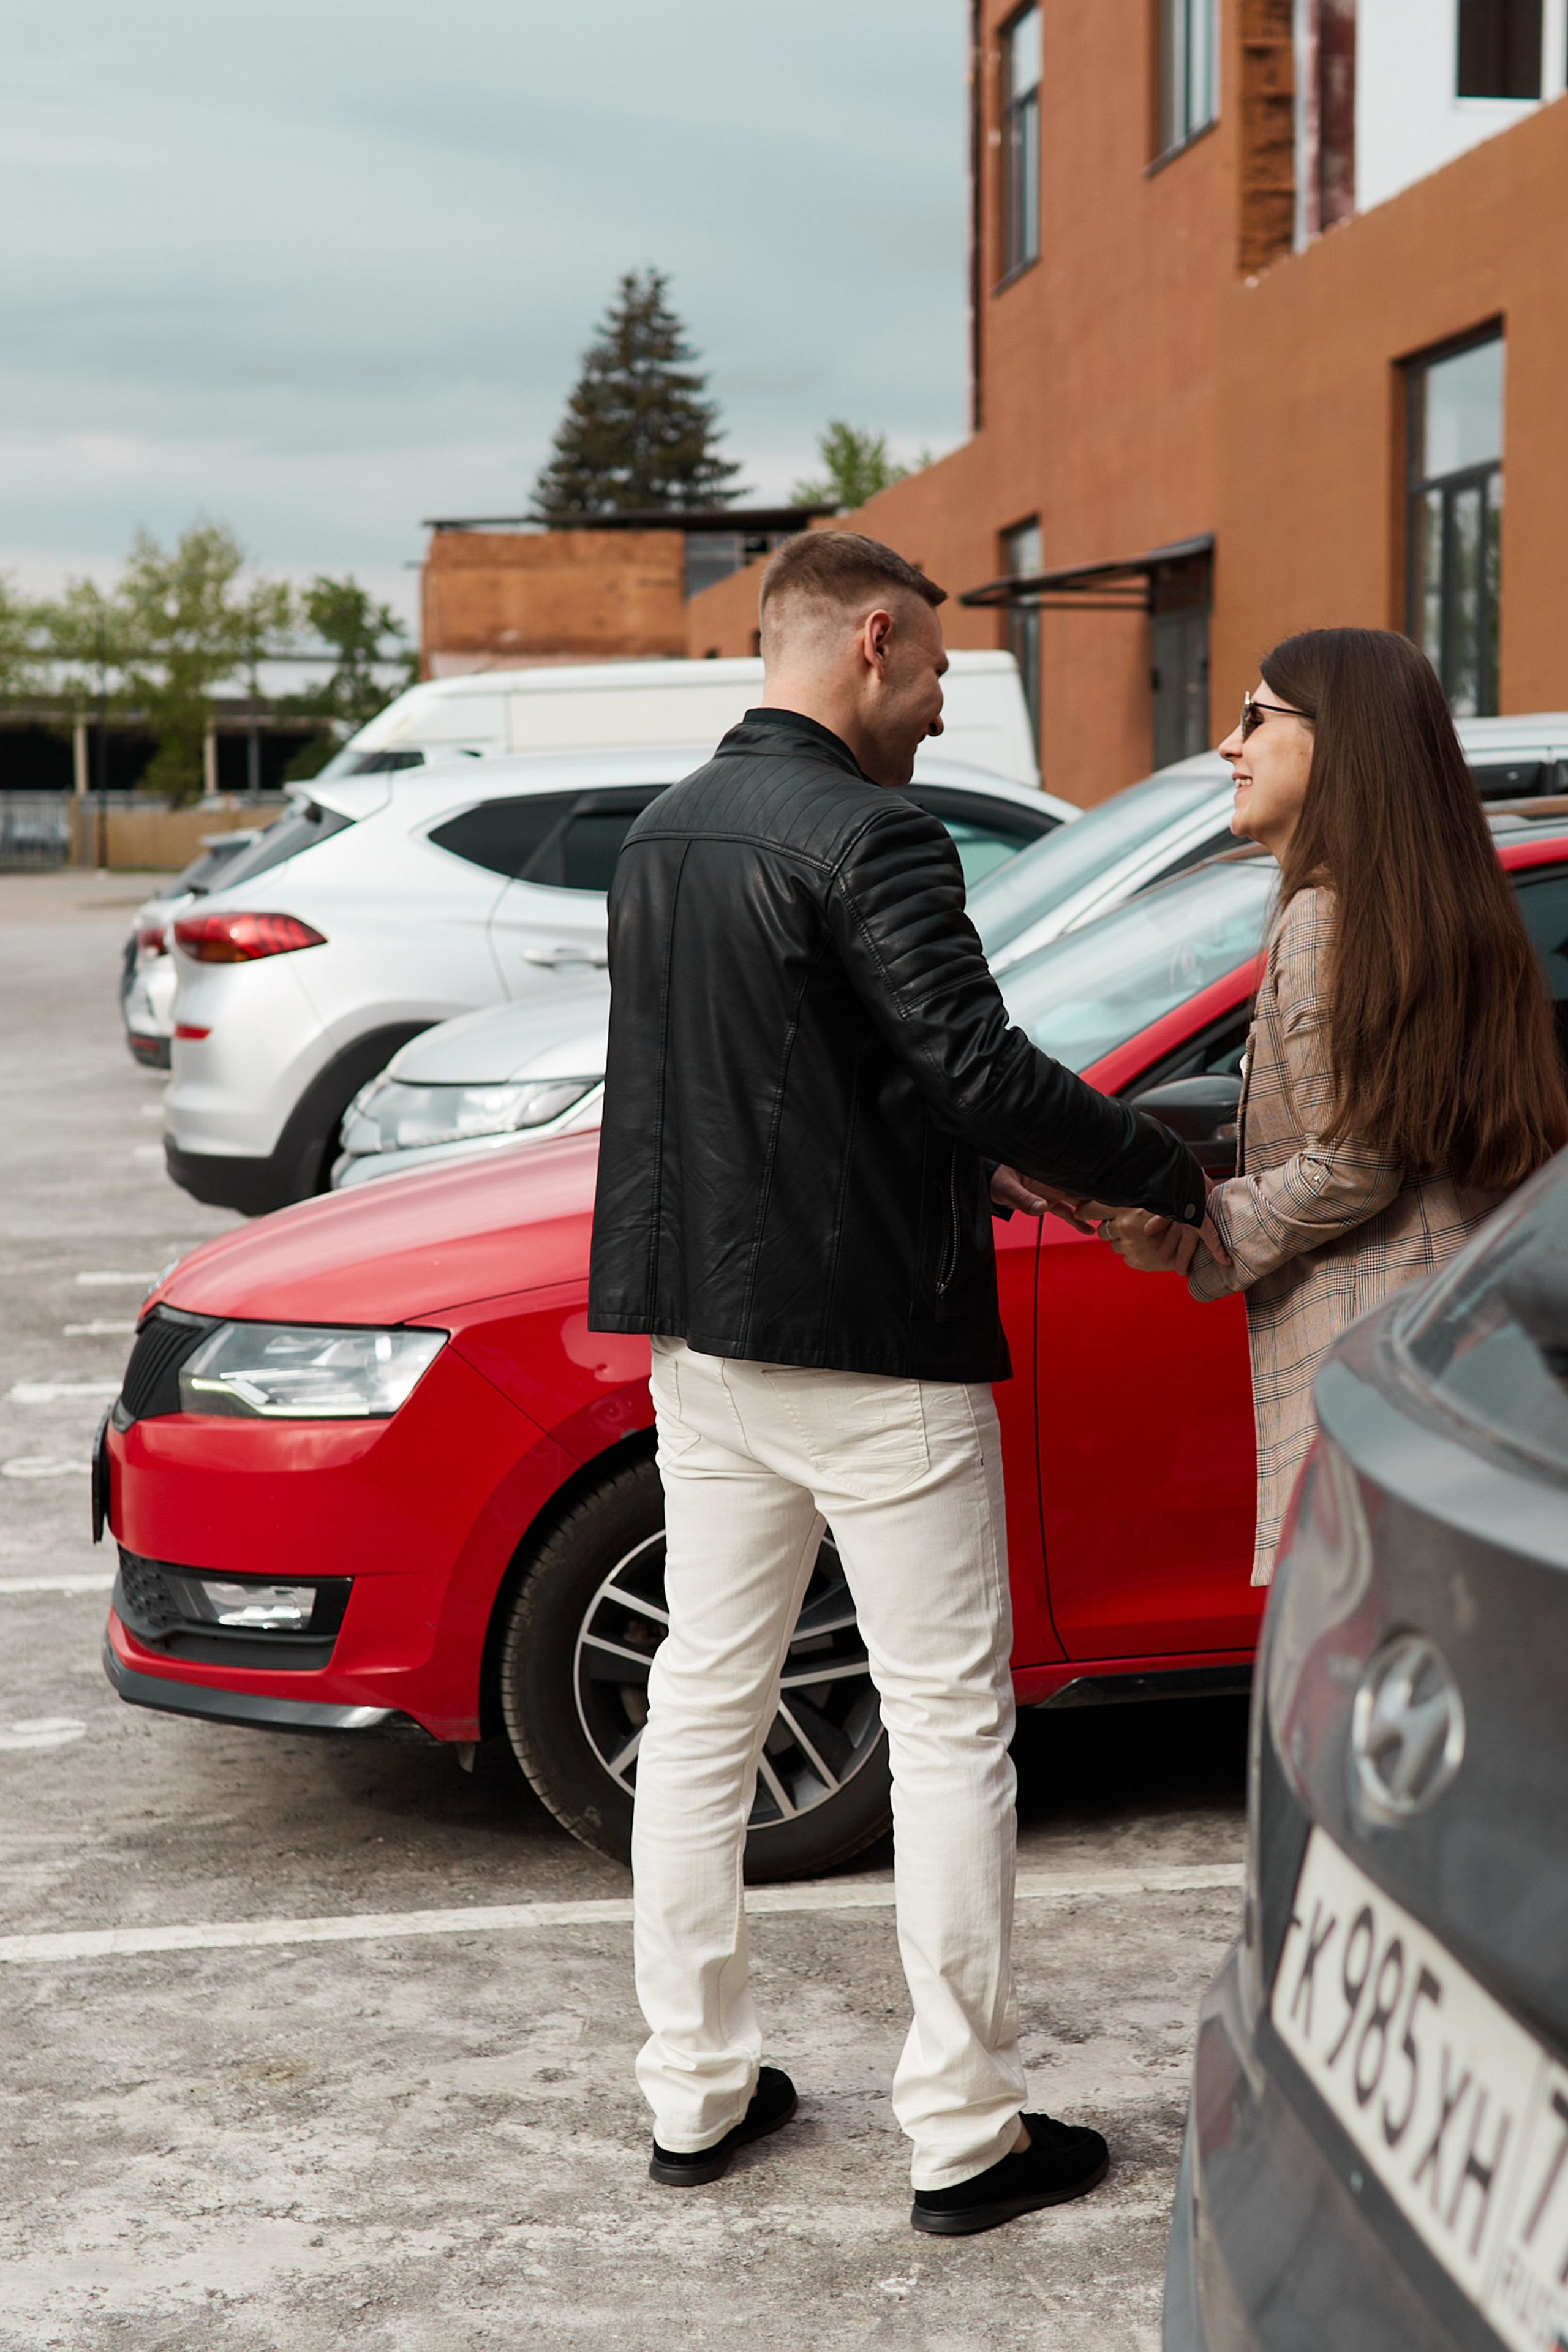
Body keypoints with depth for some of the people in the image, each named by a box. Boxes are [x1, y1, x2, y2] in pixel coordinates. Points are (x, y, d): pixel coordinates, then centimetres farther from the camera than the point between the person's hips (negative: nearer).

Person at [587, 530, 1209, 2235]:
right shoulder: (869, 837, -17)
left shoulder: (664, 833, 11)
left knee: (701, 1708, 14)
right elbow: (984, 1069, -24)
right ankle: (965, 2133, 8)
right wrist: (1174, 1179, -12)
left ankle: (693, 2093, 23)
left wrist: (960, 1161, 19)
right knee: (947, 1728, 1)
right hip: (872, 1352, -8)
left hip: (702, 1332, 8)